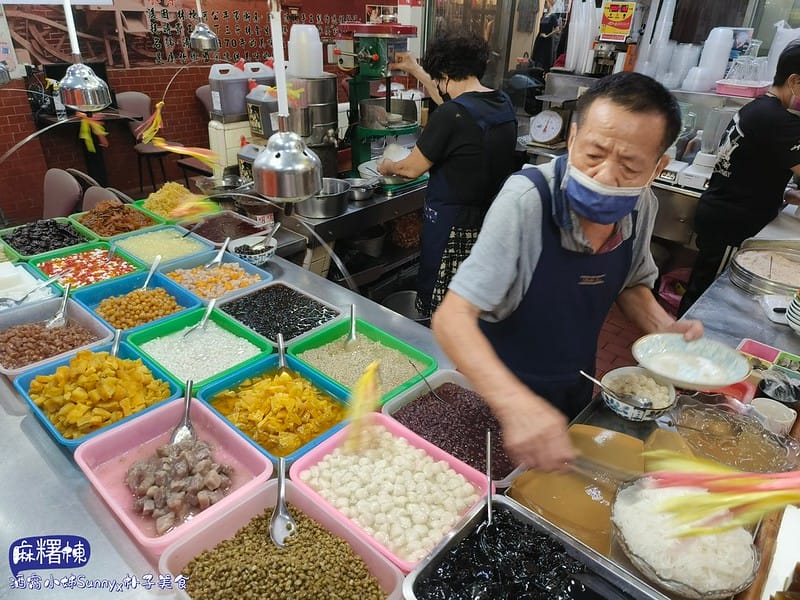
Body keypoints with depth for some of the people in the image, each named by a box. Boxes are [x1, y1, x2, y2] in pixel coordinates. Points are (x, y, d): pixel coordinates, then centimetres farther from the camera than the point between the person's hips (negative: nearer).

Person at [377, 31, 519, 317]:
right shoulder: (503, 103, 5)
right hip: (492, 221, 8)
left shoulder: (450, 116, -19)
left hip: (452, 226, -8)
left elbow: (411, 169, -7)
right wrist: (416, 71, 33)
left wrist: (387, 167, 15)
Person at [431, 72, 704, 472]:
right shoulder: (527, 199, -32)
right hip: (500, 391, -5)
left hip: (577, 386, 6)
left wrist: (665, 328, -13)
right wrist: (515, 403, -52)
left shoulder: (641, 207, -13)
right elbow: (451, 319, -37)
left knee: (570, 473, 30)